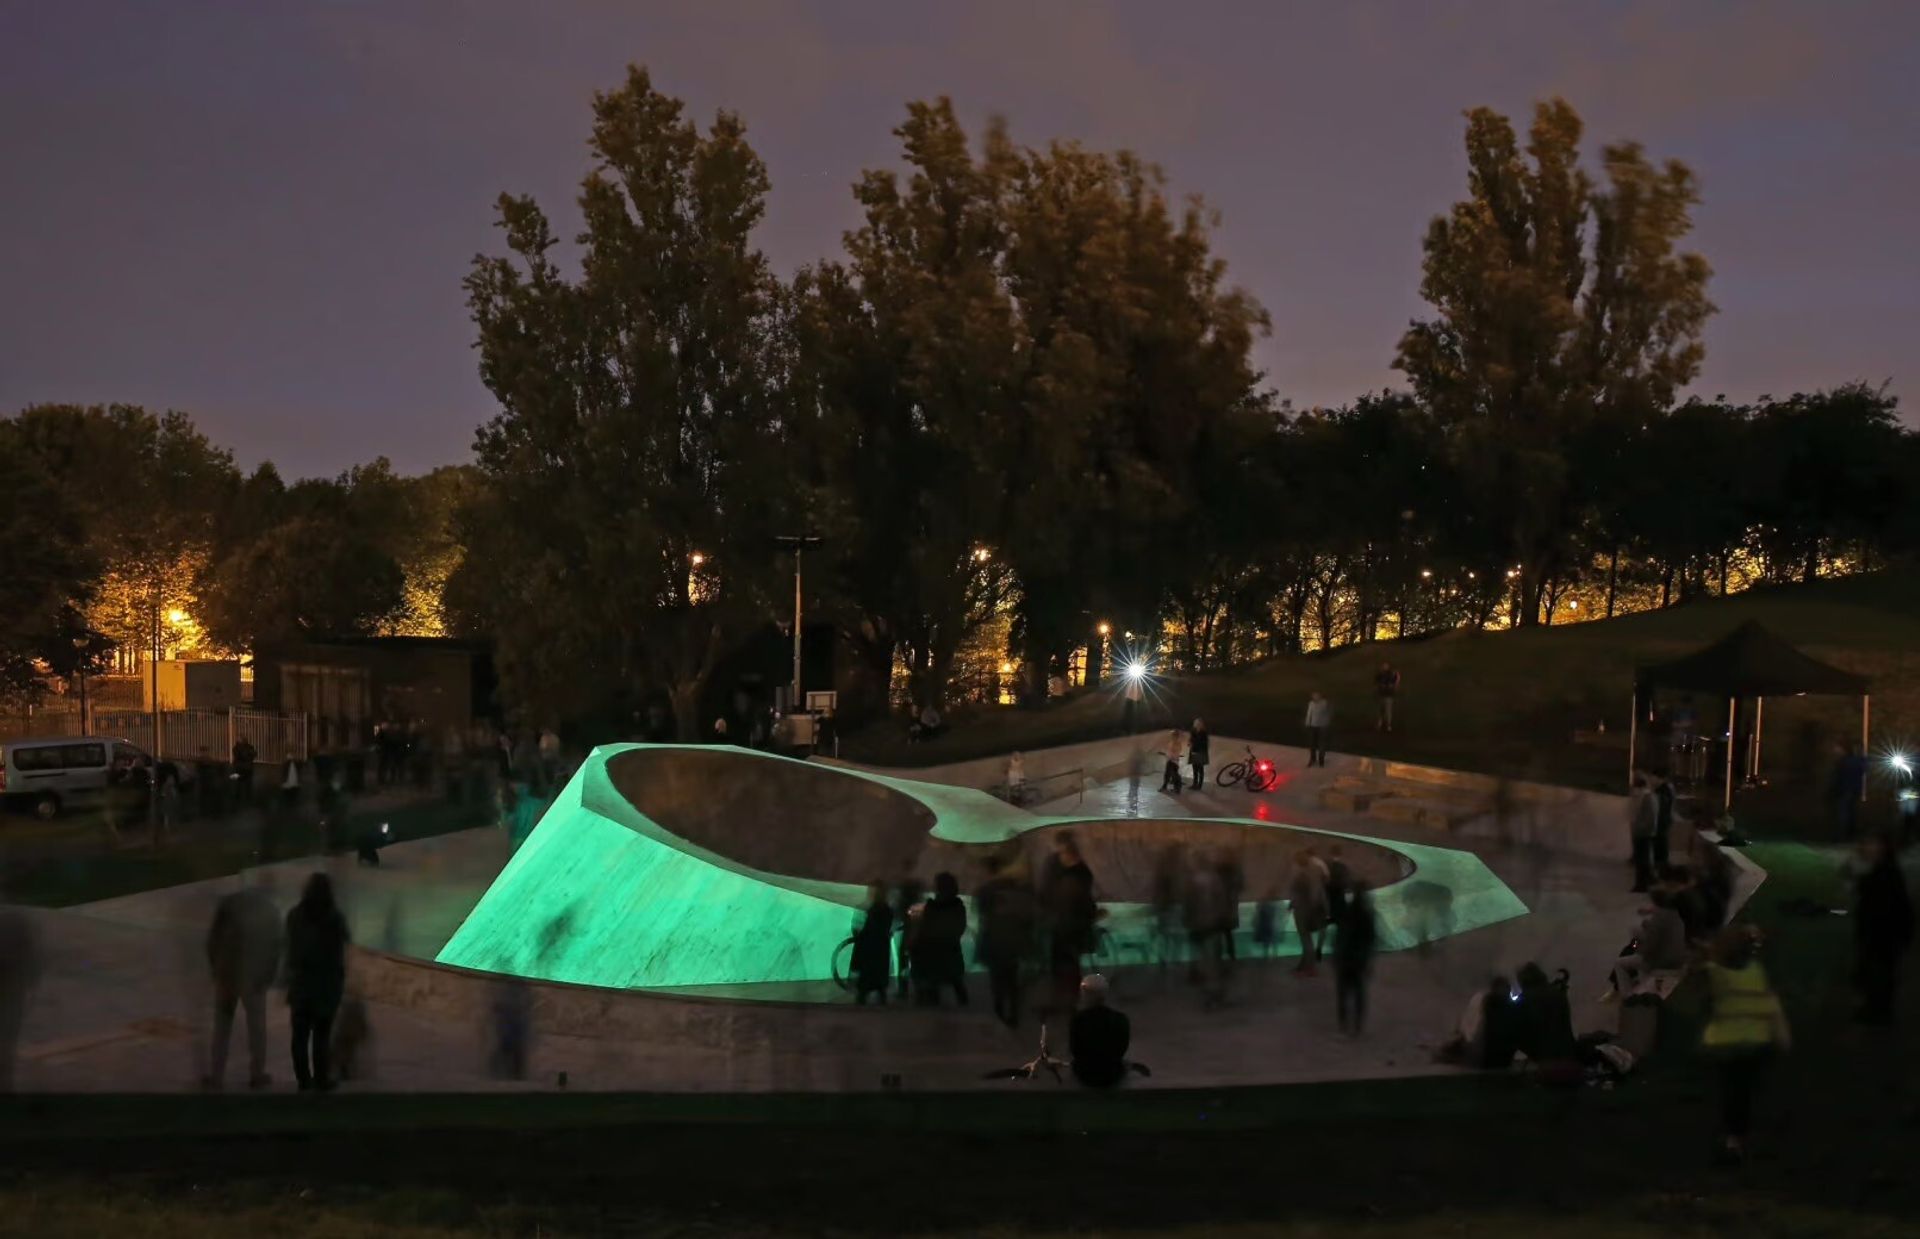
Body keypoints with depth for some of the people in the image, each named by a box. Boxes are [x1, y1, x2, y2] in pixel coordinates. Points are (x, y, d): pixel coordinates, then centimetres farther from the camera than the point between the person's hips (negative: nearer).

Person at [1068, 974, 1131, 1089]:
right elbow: (1122, 1050, -4)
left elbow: (1073, 1051, -7)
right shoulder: (1121, 1020, -19)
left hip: (1084, 1076, 0)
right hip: (1113, 1077, 0)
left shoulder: (1077, 1019, -22)